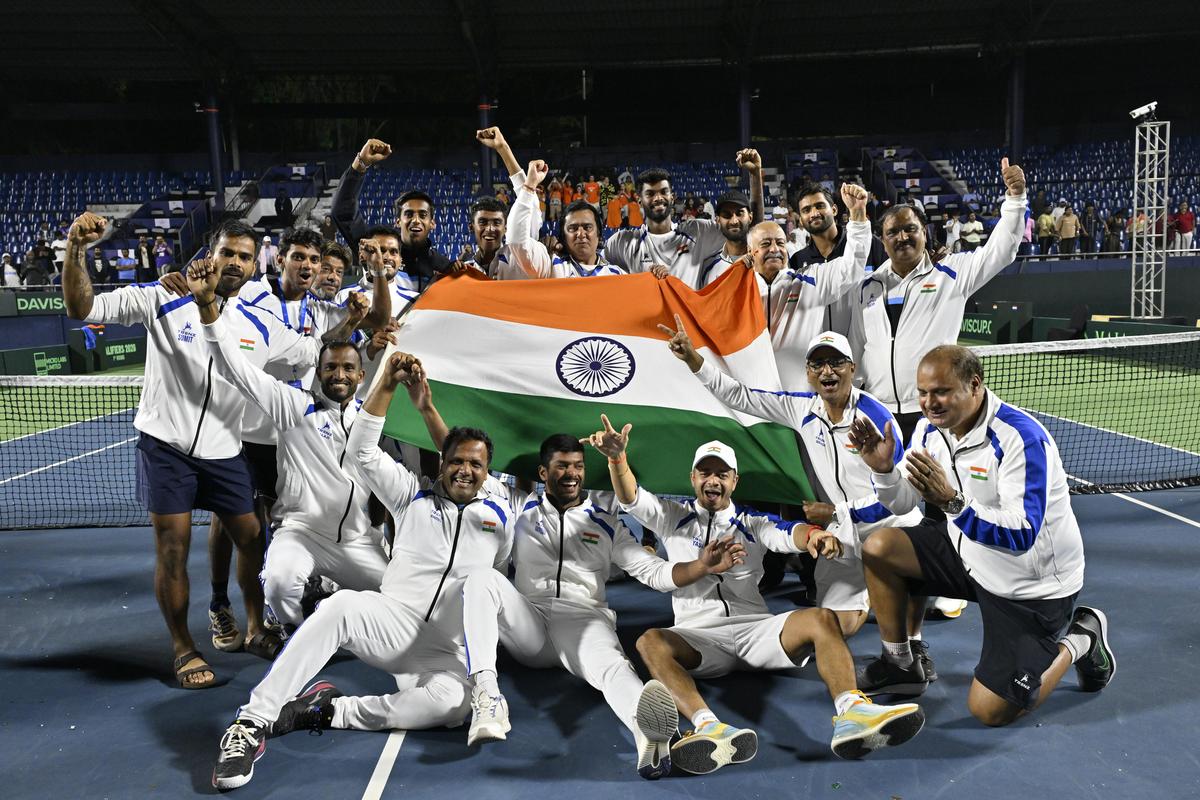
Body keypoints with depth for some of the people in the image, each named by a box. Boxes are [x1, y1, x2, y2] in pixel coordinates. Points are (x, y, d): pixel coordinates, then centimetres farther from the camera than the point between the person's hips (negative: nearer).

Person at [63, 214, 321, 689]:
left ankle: (256, 631, 31)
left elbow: (317, 353, 13)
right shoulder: (163, 301, -5)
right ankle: (183, 650, 18)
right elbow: (82, 308, -8)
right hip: (166, 446, -3)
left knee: (252, 539, 8)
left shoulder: (261, 327, 5)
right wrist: (76, 250, -24)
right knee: (172, 547, 0)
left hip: (225, 453, 3)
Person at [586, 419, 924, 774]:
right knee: (650, 642, -33)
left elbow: (786, 533, -4)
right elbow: (631, 499, 0)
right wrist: (617, 457, -22)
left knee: (822, 619, -23)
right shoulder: (673, 517, 16)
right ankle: (709, 728, -56)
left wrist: (811, 535, -30)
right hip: (697, 636, -2)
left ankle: (851, 714, -43)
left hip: (756, 629, 2)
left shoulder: (753, 523, 17)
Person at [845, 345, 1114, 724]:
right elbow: (902, 502, -1)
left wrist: (953, 501, -46)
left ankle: (1080, 640, 16)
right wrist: (882, 468, -22)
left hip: (1031, 585, -7)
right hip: (968, 551, 7)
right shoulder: (931, 428, -6)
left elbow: (1022, 536, -35)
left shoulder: (1021, 437, -29)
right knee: (878, 548, -7)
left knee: (989, 711, -8)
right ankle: (900, 665, 10)